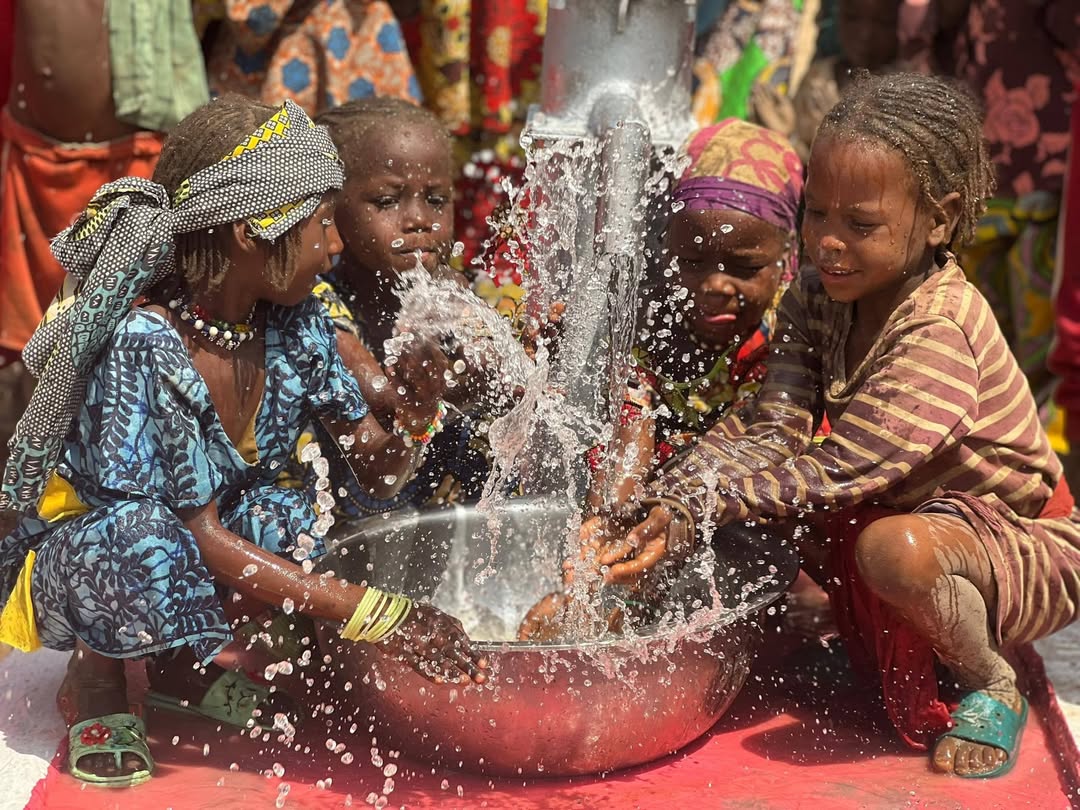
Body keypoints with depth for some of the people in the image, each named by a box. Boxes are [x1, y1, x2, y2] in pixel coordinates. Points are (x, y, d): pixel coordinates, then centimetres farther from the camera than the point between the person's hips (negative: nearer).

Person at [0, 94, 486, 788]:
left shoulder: (295, 324, -10)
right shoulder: (142, 346, -30)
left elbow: (377, 472, -5)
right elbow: (199, 536, -29)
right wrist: (375, 614, -33)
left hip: (220, 538, 7)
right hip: (79, 553, -6)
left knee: (294, 518, -21)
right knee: (145, 536, -37)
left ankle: (180, 667, 4)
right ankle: (96, 684, -5)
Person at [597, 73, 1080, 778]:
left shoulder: (938, 332, -30)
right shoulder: (818, 295, -6)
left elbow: (833, 473, -32)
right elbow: (774, 434, -16)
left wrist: (697, 508, -37)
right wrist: (670, 503, -32)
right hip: (913, 506, 8)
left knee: (895, 549, -38)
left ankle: (991, 687, -6)